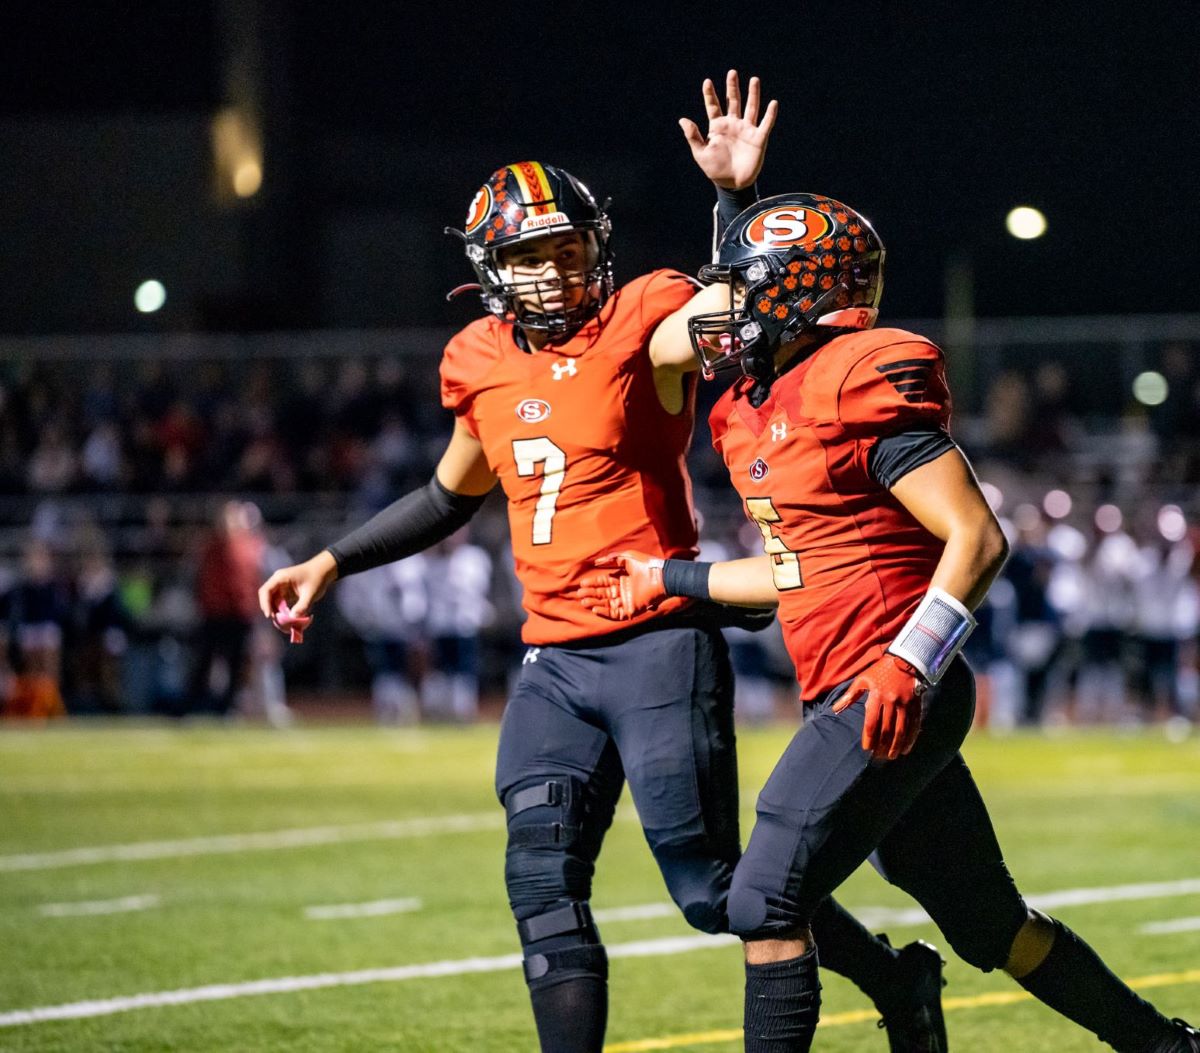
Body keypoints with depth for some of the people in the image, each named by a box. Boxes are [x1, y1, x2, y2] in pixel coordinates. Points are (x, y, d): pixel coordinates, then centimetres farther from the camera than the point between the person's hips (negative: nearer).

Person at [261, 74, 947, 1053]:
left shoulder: (644, 329, -7)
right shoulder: (483, 365, 10)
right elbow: (452, 497, 27)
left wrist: (736, 194, -43)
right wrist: (330, 564, 27)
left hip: (660, 647, -6)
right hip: (555, 665, 6)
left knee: (714, 889, -2)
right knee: (544, 884, -3)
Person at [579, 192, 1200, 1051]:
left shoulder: (860, 384, -15)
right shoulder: (757, 412, 14)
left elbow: (978, 539, -17)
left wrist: (909, 663, -26)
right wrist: (670, 580, 27)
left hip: (891, 697, -10)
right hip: (850, 698, 10)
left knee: (767, 904, -13)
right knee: (988, 923, 16)